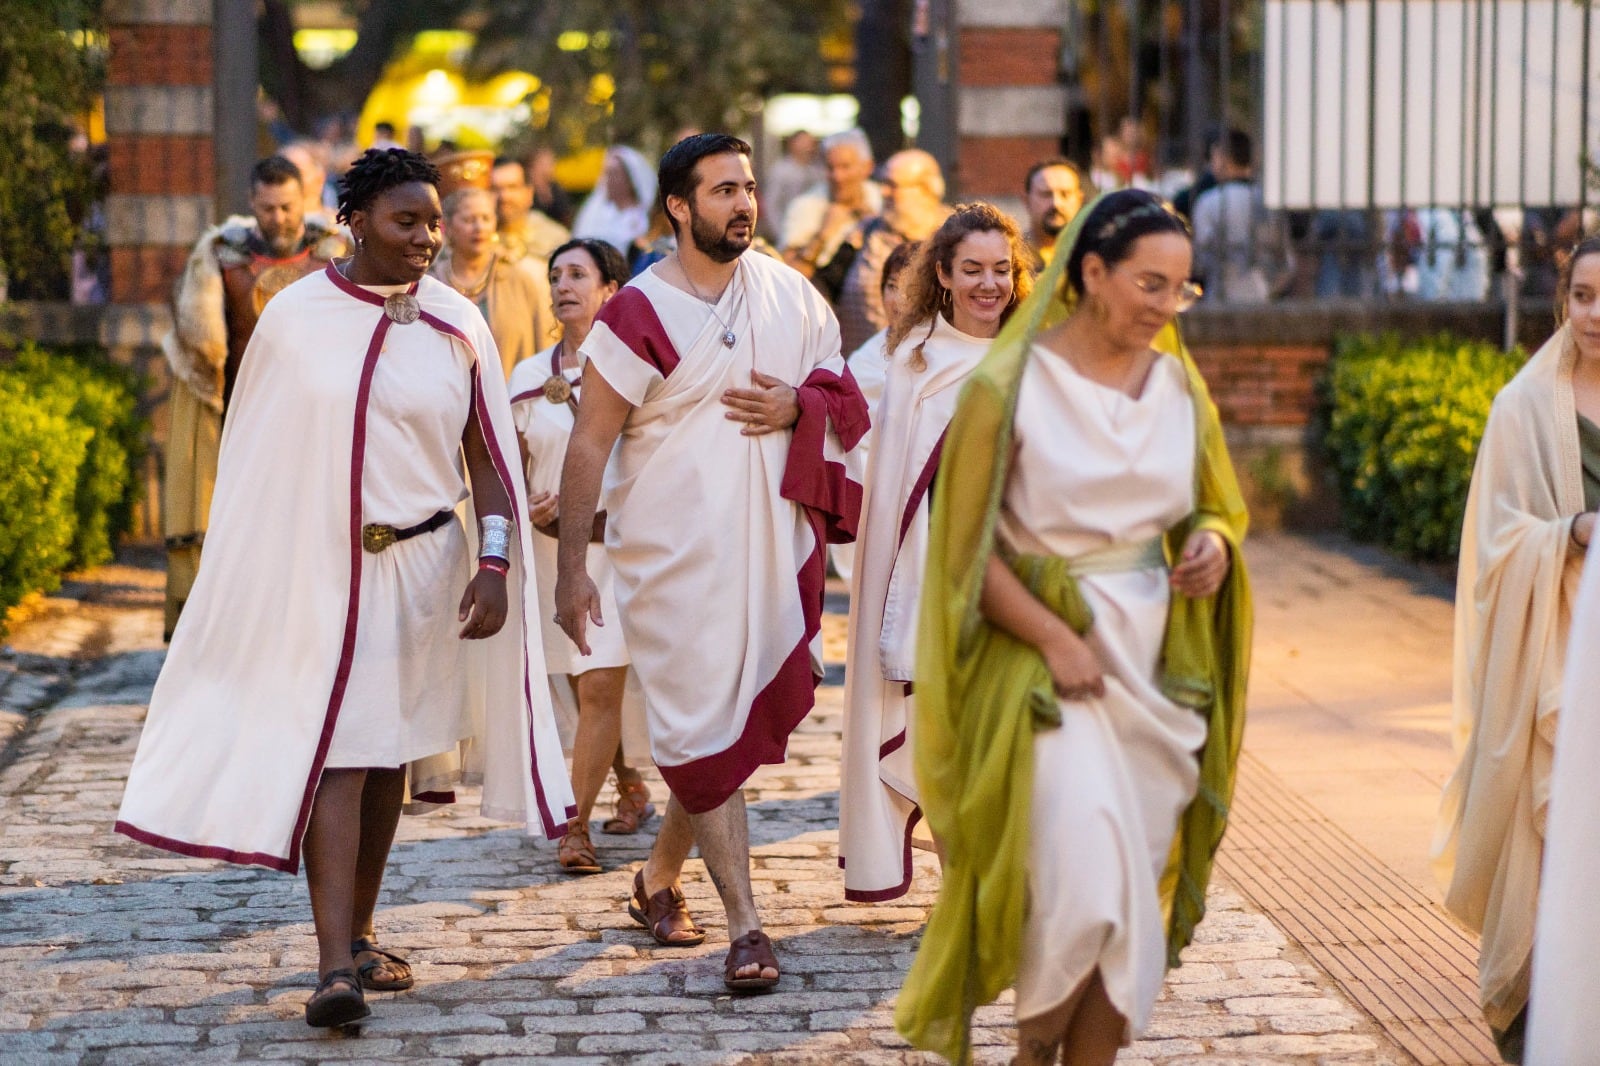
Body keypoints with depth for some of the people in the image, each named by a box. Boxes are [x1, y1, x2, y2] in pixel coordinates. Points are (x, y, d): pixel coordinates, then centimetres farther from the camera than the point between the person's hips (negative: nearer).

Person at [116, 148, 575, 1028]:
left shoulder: (456, 326, 2)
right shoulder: (294, 318, -3)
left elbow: (488, 458, 4)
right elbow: (254, 457, 5)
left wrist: (495, 566, -7)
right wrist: (248, 577, 8)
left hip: (422, 563, 3)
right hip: (319, 567, -3)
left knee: (389, 754, 11)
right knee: (337, 755, -11)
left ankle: (359, 933, 26)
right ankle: (334, 965, -16)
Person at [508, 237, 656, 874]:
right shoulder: (528, 376, 10)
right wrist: (526, 503, -5)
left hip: (617, 543, -5)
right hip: (551, 549, 5)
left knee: (599, 688, -12)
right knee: (577, 688, 12)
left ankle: (578, 827, -11)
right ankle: (631, 790, 33)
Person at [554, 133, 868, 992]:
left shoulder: (791, 295, 7)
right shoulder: (639, 313, -7)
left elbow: (844, 397, 16)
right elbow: (589, 444, -6)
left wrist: (797, 408, -8)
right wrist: (571, 568, -9)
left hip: (772, 546, 5)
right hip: (672, 556, -5)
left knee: (745, 718, 11)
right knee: (702, 728, -5)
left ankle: (660, 875, 32)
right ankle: (745, 926, -3)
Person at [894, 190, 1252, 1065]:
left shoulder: (1178, 383, 6)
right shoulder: (1012, 384, -8)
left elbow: (1215, 506, 18)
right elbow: (969, 543, -7)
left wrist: (1213, 544, -6)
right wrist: (1055, 639, -14)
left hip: (1159, 662, 5)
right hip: (1047, 661, -5)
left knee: (1133, 893, 6)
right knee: (1082, 887, -14)